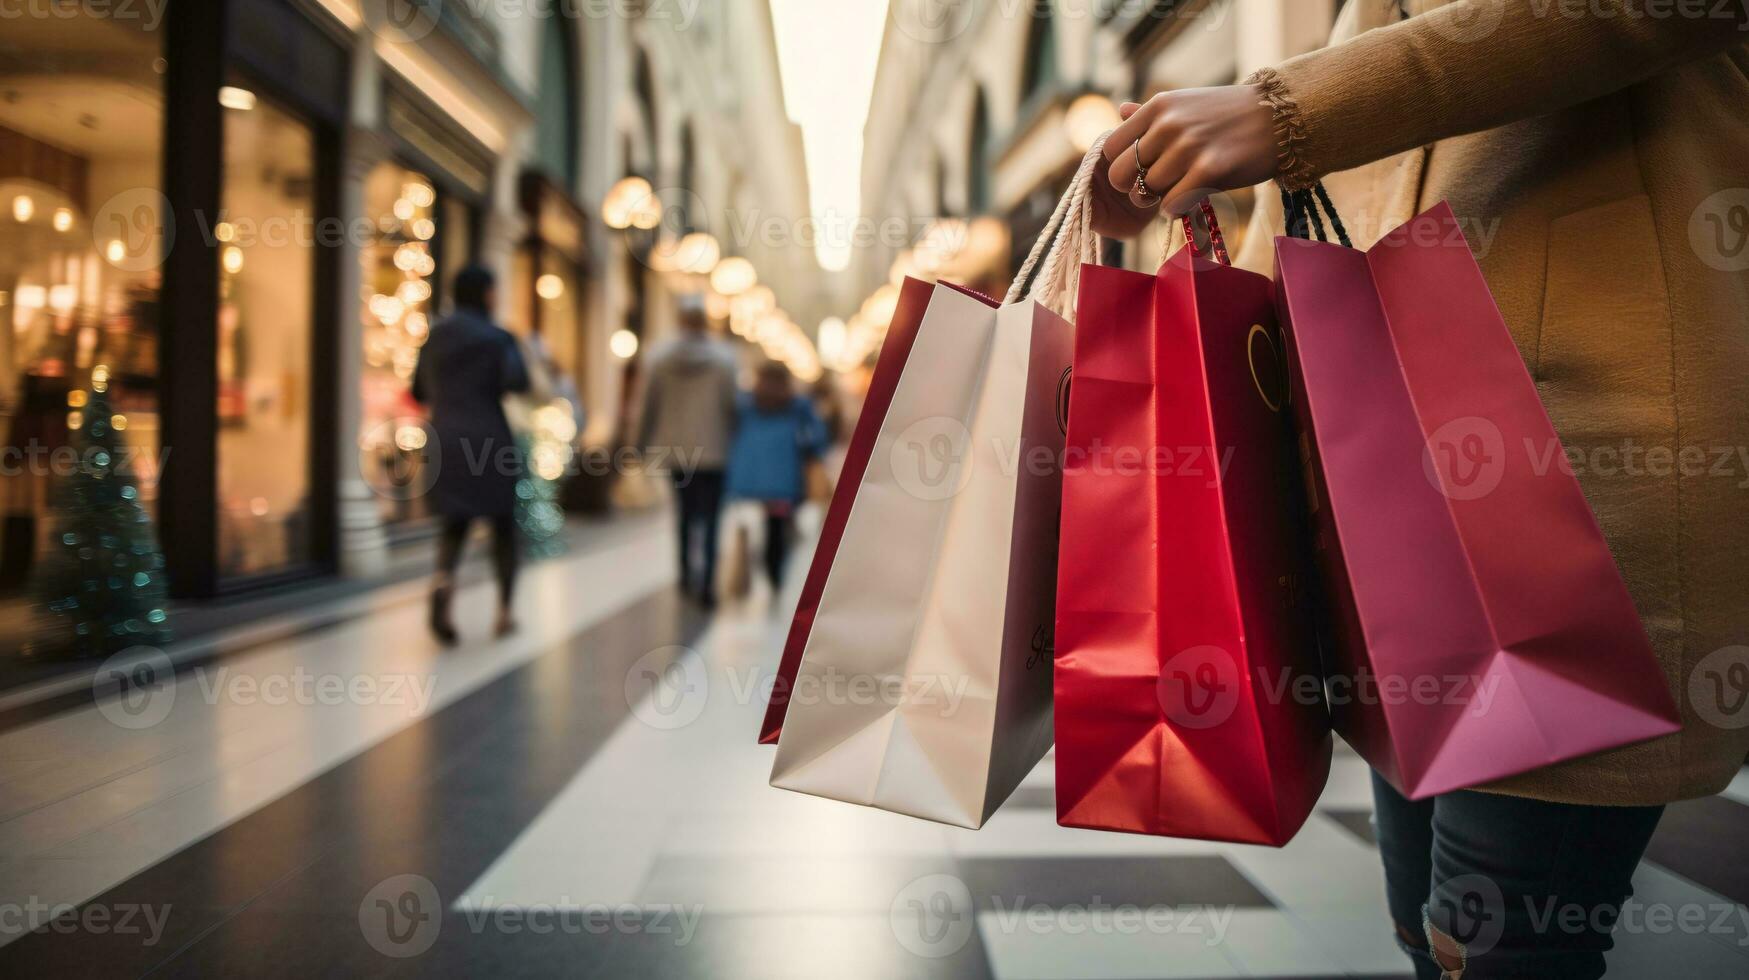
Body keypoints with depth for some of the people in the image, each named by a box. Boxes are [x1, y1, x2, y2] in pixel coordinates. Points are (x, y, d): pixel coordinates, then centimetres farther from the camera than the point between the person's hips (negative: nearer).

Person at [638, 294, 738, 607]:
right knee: (709, 518, -1)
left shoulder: (660, 357, 0)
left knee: (686, 513, 18)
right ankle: (704, 583, -11)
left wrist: (645, 444, 10)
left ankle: (687, 575, 24)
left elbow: (650, 405, 3)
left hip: (675, 449, 3)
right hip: (713, 449, -3)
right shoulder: (724, 357, -5)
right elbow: (732, 405, -4)